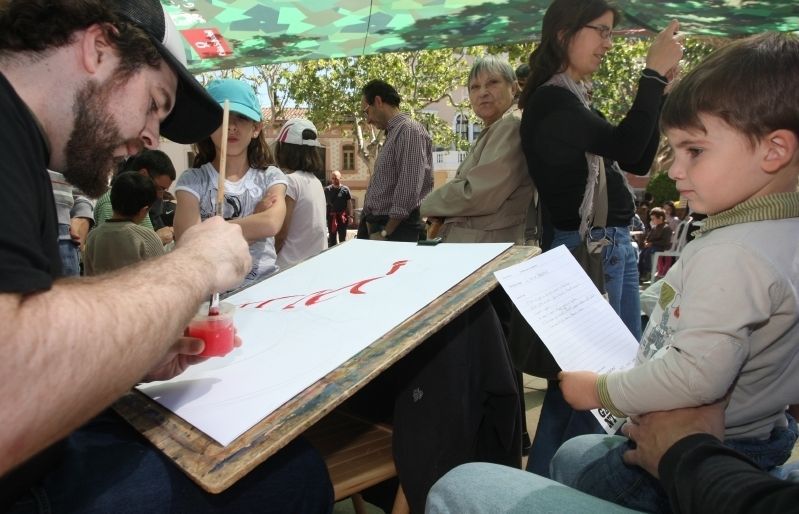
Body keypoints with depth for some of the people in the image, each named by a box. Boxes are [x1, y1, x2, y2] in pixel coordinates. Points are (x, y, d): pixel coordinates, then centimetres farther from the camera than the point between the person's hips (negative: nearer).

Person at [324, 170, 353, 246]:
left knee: (342, 237, 9)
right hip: (331, 216, 1)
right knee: (332, 237, 10)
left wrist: (350, 216, -5)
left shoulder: (345, 189, -4)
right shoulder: (327, 190, 0)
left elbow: (349, 203, -1)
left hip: (342, 216, -1)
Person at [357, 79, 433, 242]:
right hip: (378, 225, 9)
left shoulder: (409, 130, -11)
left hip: (395, 228, -9)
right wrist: (373, 227, 12)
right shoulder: (392, 134, 18)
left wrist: (385, 233, -18)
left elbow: (409, 188, -20)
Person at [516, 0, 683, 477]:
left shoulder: (577, 98, 15)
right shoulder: (551, 100, -13)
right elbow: (623, 147, -26)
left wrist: (663, 88, 9)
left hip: (615, 245, 10)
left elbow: (639, 162, 15)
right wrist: (653, 72, -18)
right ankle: (546, 482, 13)